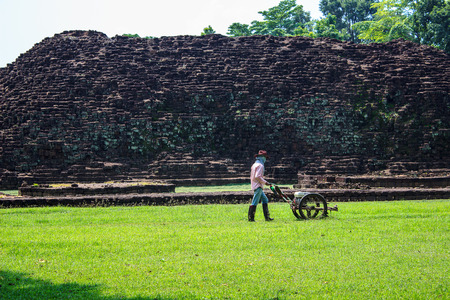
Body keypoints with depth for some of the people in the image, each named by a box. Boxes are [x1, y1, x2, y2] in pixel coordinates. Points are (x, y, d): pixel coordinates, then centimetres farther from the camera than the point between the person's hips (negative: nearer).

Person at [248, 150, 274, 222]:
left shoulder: (254, 165, 18)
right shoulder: (260, 165, -12)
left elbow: (251, 176, 20)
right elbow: (257, 176, -22)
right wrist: (265, 182, -17)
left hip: (254, 186, 11)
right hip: (258, 186, -11)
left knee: (265, 200, 14)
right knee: (255, 202, -10)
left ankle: (267, 217, 13)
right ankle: (251, 218, -10)